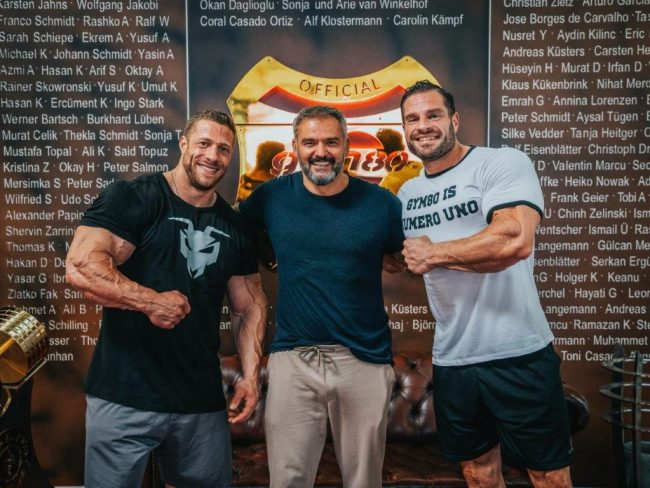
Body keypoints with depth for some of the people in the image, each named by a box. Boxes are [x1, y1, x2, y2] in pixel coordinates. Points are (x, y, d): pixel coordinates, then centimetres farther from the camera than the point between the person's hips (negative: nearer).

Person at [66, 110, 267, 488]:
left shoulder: (236, 228, 9)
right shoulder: (132, 198, -6)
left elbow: (250, 305, 12)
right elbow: (80, 265, -17)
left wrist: (251, 375, 3)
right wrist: (151, 301, -23)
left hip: (203, 401, 5)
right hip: (125, 398, -4)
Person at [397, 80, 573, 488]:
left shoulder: (504, 163, -10)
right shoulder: (407, 194, 10)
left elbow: (515, 241, -26)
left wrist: (433, 253, -14)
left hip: (517, 355, -5)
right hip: (451, 360, 6)